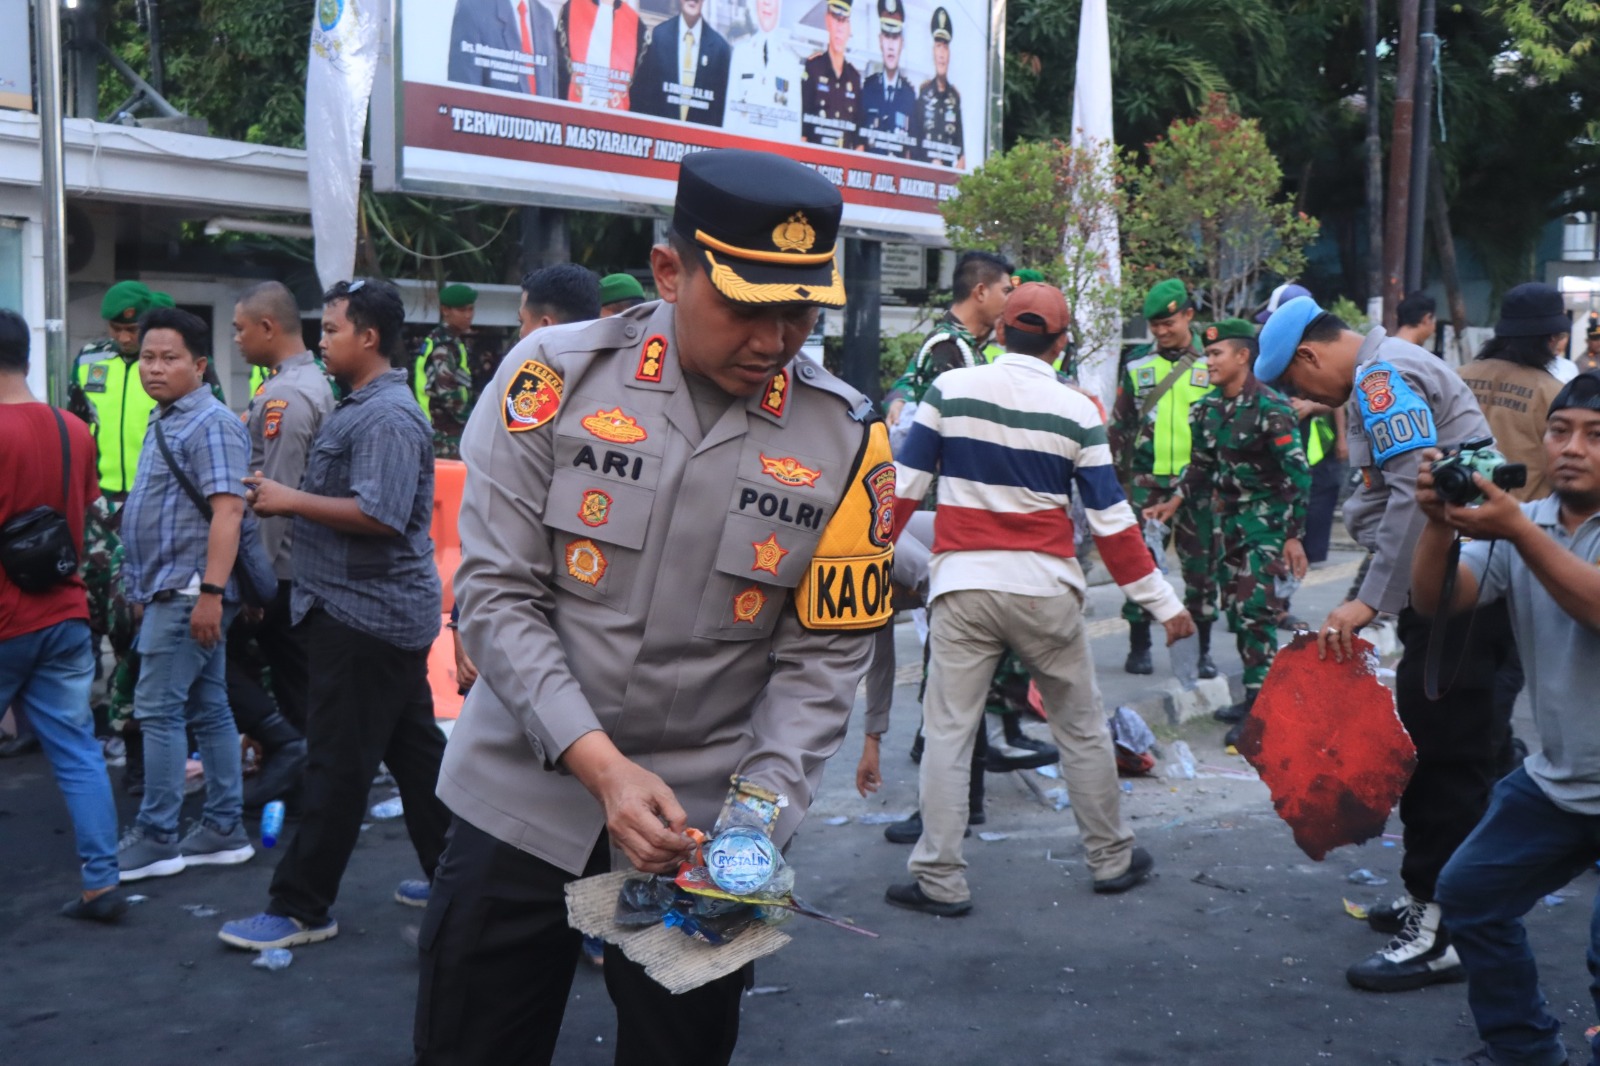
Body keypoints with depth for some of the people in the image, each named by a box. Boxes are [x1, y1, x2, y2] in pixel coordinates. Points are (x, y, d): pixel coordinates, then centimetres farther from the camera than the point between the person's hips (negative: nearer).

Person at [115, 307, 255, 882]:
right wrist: (143, 588, 23)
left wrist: (210, 592, -28)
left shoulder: (211, 424, -14)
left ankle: (155, 838, 1)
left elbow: (227, 512, -22)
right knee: (207, 709, 11)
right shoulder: (166, 421, 17)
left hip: (190, 589, -10)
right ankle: (224, 830, 16)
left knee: (158, 709, -6)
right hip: (170, 588, 10)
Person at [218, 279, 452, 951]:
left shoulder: (387, 417, -17)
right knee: (414, 749, 15)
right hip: (386, 611, 11)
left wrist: (291, 500, -18)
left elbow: (378, 514, -26)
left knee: (337, 766, -3)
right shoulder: (361, 407, 16)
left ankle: (301, 908, 4)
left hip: (365, 616, -11)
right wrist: (285, 498, 10)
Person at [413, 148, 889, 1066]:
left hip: (705, 817, 1)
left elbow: (824, 655, -2)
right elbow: (497, 595, -10)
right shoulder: (558, 375, -10)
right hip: (522, 797, 0)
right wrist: (601, 763, -20)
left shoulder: (845, 439, -5)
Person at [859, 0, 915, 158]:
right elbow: (858, 137, 8)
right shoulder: (867, 86, 8)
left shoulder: (910, 93, 8)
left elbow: (912, 145, 9)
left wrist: (907, 159, -4)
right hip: (868, 161, 0)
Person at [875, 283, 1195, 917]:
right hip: (1045, 589, 0)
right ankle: (1112, 859, 25)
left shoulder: (950, 390, 0)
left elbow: (903, 485, 1)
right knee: (1081, 728, 14)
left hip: (962, 585, 0)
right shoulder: (1077, 413, 0)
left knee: (948, 732, 3)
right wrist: (1163, 603, 8)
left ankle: (939, 881, 3)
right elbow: (1111, 520, 1)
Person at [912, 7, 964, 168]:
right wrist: (931, 161, -11)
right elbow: (915, 135, 0)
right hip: (926, 166, -2)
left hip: (951, 167, 2)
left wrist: (962, 160, -3)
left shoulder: (956, 96, 12)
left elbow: (961, 137, 14)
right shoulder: (923, 91, 4)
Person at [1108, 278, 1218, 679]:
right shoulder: (1138, 364, 8)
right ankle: (1139, 647, 10)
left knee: (1201, 565, 4)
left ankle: (1201, 649, 15)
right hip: (1147, 480, 1)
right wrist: (1116, 476, 9)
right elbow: (1119, 424, 14)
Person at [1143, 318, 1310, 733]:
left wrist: (1294, 536, -17)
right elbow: (1201, 464, 19)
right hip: (1230, 519, 8)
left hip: (1267, 522, -8)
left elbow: (1297, 475, -15)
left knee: (1255, 611, -13)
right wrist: (1174, 502, 8)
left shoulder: (1270, 408, -16)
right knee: (1235, 610, 10)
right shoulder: (1209, 408, 6)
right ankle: (1253, 697, 21)